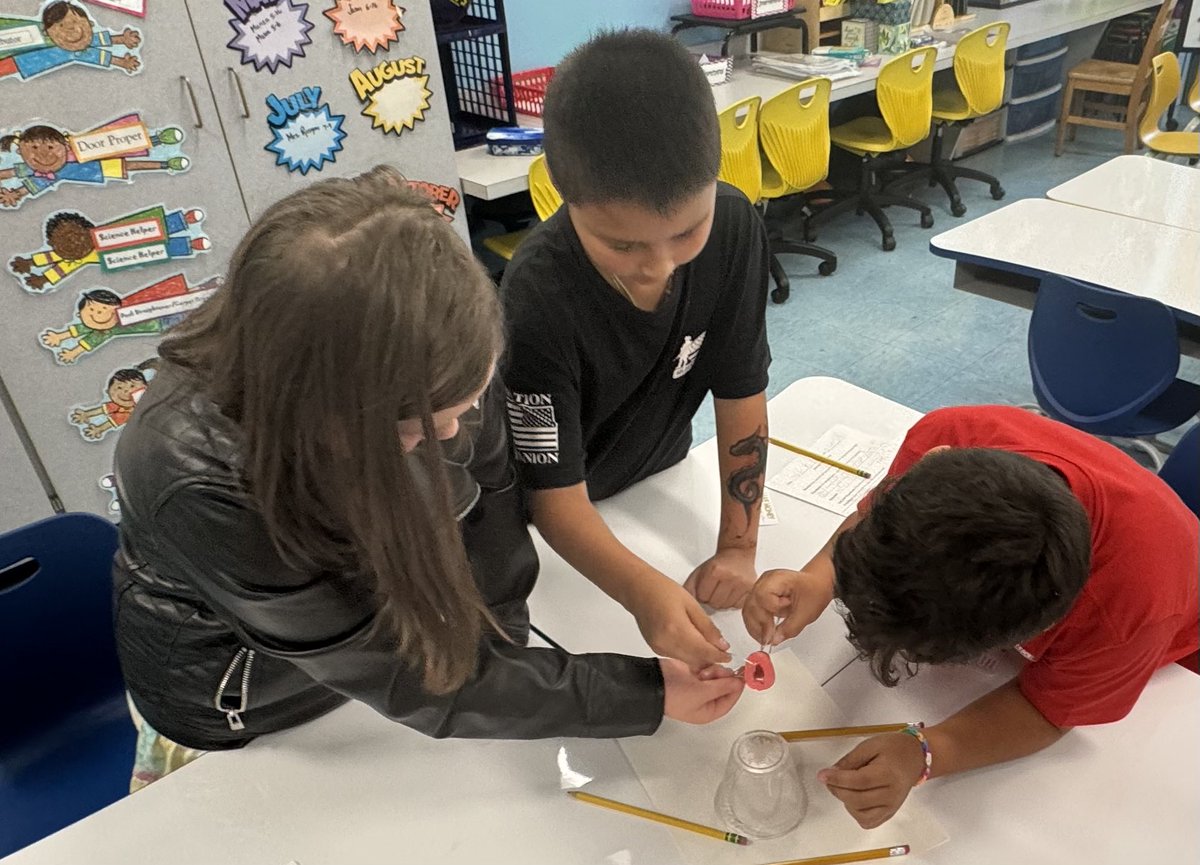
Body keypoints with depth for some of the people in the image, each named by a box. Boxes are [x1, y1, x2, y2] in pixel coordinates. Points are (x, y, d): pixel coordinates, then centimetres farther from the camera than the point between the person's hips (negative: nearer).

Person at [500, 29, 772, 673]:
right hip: (562, 517, -2)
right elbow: (555, 496, -32)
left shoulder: (733, 229, -25)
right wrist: (643, 591, -48)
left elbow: (741, 392, -17)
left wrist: (738, 546, -18)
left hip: (662, 476, 3)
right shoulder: (538, 301, -37)